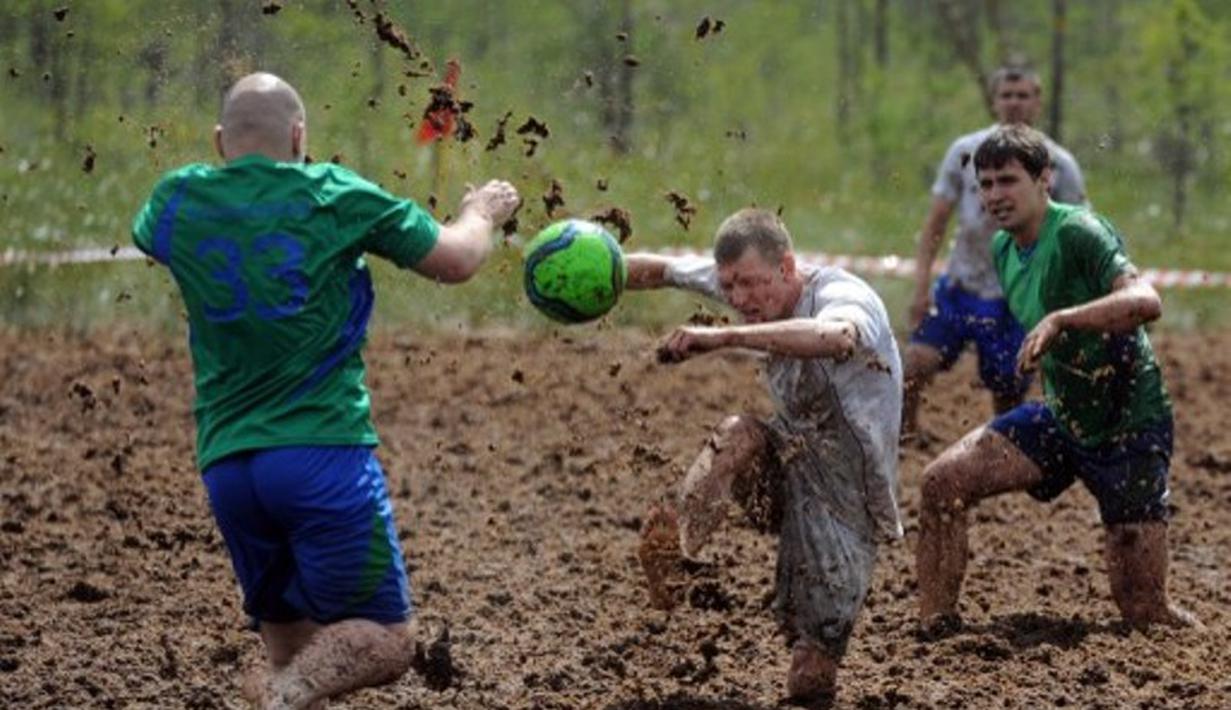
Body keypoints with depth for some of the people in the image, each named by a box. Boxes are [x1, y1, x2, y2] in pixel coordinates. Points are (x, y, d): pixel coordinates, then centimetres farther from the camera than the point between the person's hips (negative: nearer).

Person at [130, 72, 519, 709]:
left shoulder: (179, 202, 7)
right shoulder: (335, 197, -2)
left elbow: (145, 236, 33)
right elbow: (455, 262, 9)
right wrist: (481, 212, 30)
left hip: (225, 464, 4)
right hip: (323, 452, -4)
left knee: (289, 645, 16)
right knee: (383, 640, 0)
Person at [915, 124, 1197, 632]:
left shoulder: (1078, 232, -21)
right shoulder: (1004, 249, 4)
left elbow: (1145, 301, -39)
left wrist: (1058, 321, -47)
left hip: (1130, 428, -7)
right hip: (1062, 417, 7)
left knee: (1143, 609, -6)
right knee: (943, 482, -10)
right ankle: (935, 627, 0)